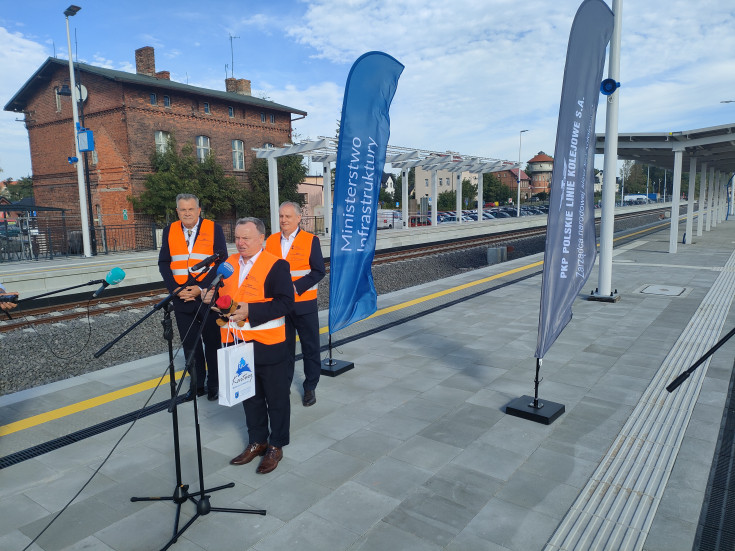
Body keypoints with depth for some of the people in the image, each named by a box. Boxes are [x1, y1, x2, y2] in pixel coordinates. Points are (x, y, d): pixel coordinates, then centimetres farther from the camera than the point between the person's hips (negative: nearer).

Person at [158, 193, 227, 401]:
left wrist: (201, 288, -15)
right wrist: (176, 289, -8)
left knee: (212, 343, 7)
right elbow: (164, 263, 6)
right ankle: (196, 385, 24)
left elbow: (221, 262, -7)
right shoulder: (170, 231, 7)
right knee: (190, 345, 10)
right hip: (182, 299, 3)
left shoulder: (214, 229, -3)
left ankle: (214, 385, 22)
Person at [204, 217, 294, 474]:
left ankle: (276, 445, 25)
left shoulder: (276, 265, -12)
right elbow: (222, 293, 18)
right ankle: (257, 441, 35)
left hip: (268, 346, -6)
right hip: (238, 345, 7)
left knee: (276, 397, 8)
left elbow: (285, 302, -20)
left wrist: (250, 311, -26)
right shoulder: (229, 263, 9)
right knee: (250, 396, 19)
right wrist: (212, 296, -6)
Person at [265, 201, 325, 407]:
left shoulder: (310, 240, -5)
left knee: (310, 346, 6)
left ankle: (310, 388, 20)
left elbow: (319, 271, -9)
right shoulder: (271, 241, 7)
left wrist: (296, 287, -18)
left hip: (304, 304, -3)